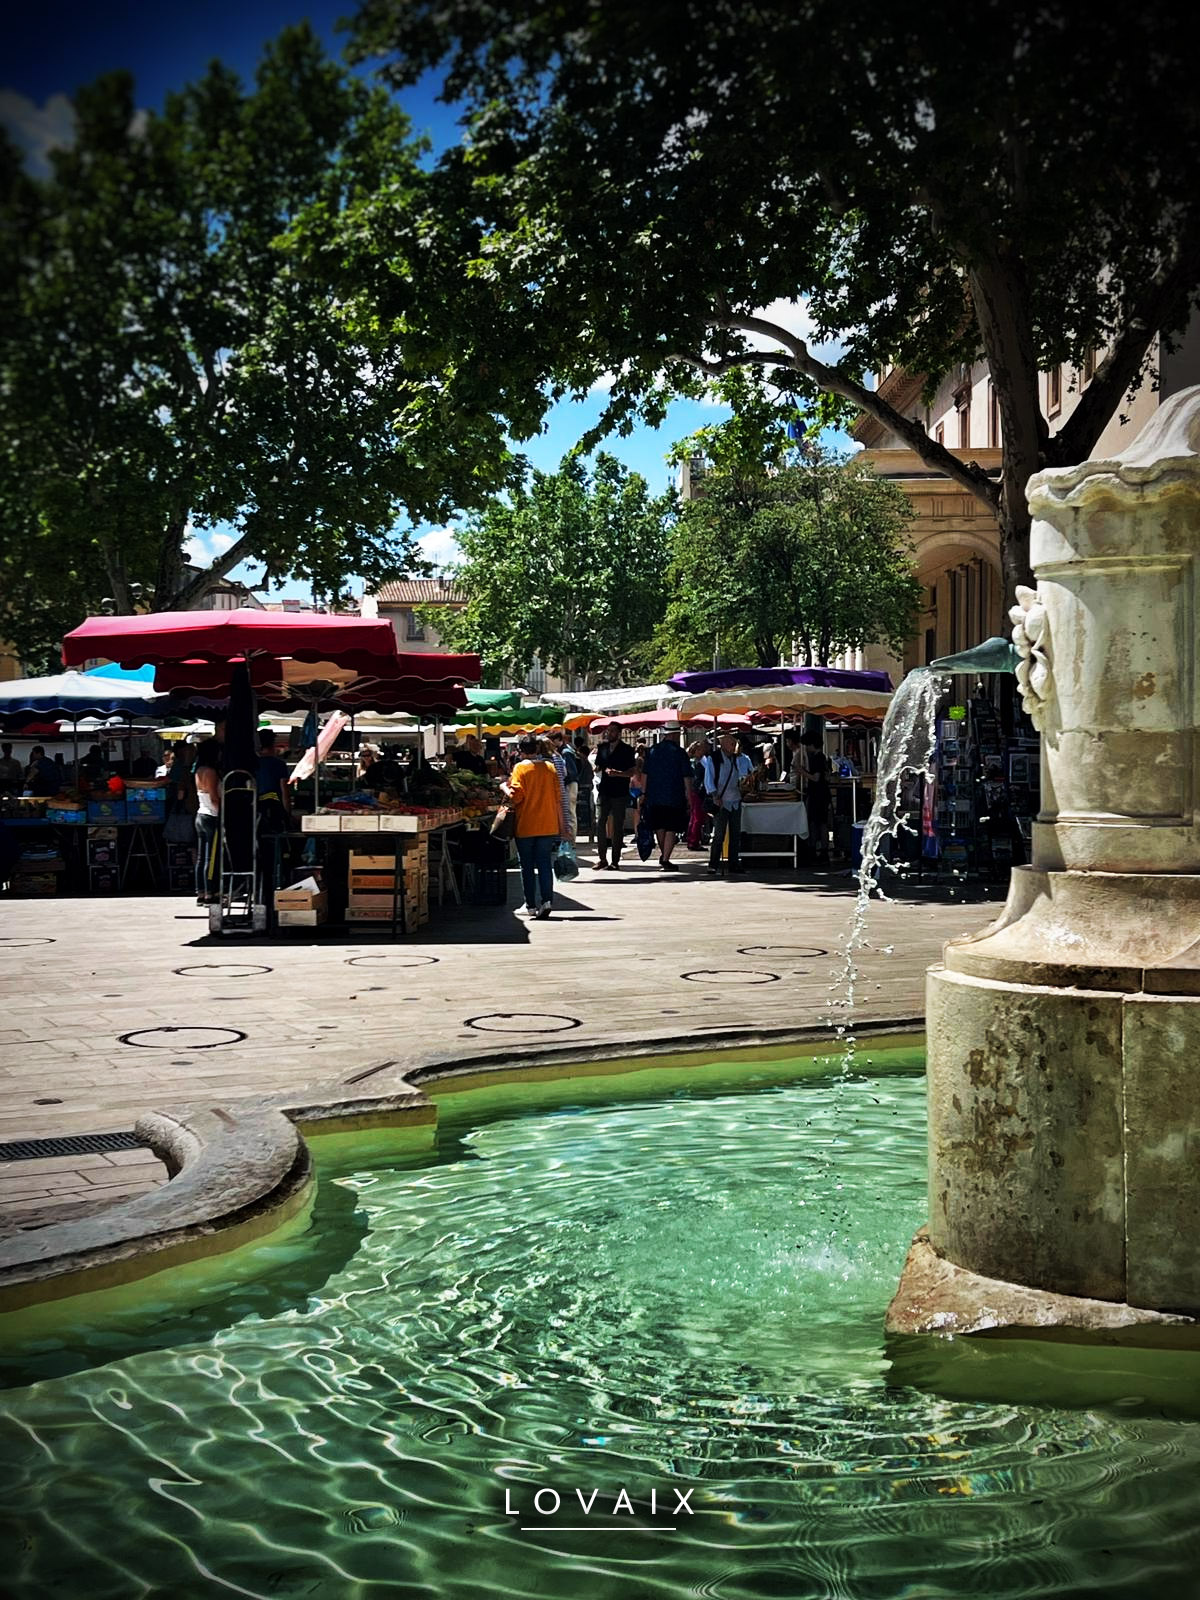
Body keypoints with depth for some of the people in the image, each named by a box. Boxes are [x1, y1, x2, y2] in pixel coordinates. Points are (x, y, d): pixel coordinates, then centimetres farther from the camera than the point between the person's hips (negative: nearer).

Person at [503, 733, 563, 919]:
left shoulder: (520, 768, -7)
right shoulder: (550, 767, 4)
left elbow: (516, 797, -15)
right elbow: (558, 797, 6)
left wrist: (505, 788, 5)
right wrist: (560, 822, 13)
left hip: (526, 826, -3)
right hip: (548, 826, 3)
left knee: (527, 866, 7)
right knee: (545, 863, 4)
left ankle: (531, 905, 8)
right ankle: (547, 900, -11)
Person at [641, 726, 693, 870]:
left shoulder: (652, 750, 5)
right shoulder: (679, 752, -7)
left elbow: (645, 774, 9)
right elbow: (686, 777, -8)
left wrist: (644, 793, 15)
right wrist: (689, 796, -2)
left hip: (654, 797, 4)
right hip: (674, 797, -4)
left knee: (659, 826, 19)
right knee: (671, 829, 1)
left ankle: (663, 854, 32)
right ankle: (665, 860, -4)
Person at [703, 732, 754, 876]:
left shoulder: (738, 759, 13)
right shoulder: (713, 759, -4)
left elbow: (747, 771, 6)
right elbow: (709, 779, -7)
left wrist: (739, 755, 0)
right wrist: (715, 796, -15)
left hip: (735, 801, 6)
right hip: (721, 802, -6)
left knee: (736, 834, 8)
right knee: (719, 835, -8)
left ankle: (734, 863, 15)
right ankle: (713, 865, -3)